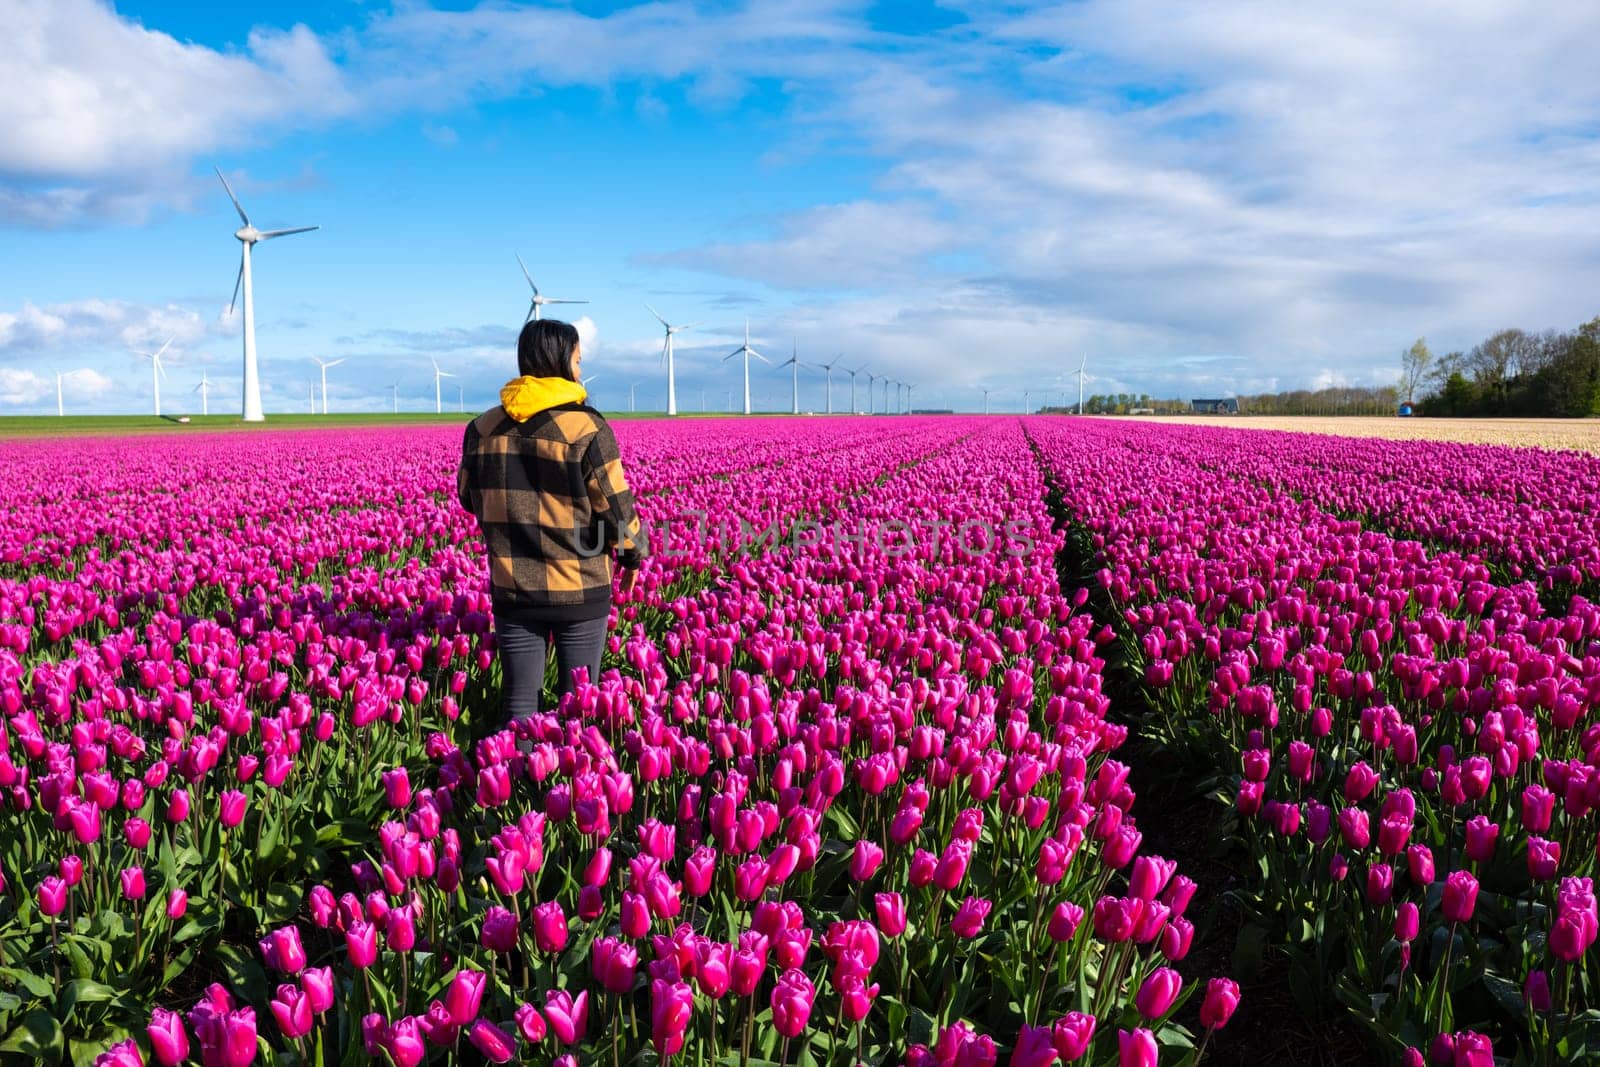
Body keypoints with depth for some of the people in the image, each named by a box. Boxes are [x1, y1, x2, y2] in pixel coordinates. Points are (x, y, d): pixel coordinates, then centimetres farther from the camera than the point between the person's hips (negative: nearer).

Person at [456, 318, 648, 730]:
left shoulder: (483, 428, 3)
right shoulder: (586, 428, -12)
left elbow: (469, 499, 13)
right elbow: (615, 507, -9)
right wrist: (634, 555, 8)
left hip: (512, 588, 4)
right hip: (578, 589, -3)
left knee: (519, 702, 9)